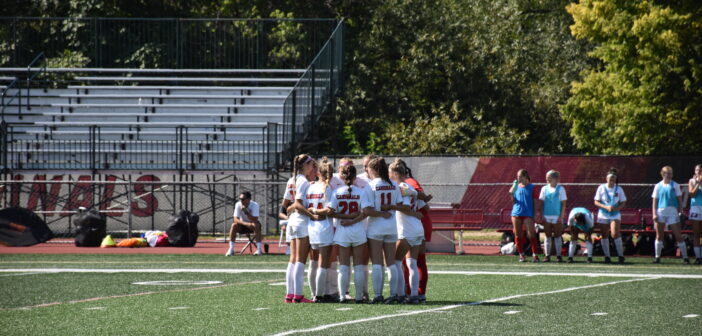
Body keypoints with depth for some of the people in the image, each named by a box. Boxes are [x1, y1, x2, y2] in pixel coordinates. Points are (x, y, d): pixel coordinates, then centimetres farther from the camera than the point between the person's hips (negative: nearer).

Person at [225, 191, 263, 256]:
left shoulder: (255, 205, -21)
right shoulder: (238, 205, -14)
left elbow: (255, 220, -29)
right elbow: (236, 219, -20)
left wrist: (246, 212, -39)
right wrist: (245, 223, -38)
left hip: (252, 225, -2)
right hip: (243, 225, 2)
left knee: (256, 225, -35)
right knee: (234, 225, -28)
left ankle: (259, 249, -34)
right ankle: (231, 249, -25)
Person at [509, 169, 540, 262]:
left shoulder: (531, 187, 1)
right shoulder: (516, 187, 11)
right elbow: (513, 200, 8)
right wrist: (512, 193, -10)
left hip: (528, 214, -4)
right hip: (516, 213, 4)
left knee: (531, 235, -11)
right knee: (518, 235, 5)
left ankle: (535, 255, -11)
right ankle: (521, 254, 14)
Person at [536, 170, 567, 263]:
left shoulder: (560, 189, -1)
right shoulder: (544, 189, 7)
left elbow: (563, 204, -2)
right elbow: (541, 203, 8)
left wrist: (561, 216, -8)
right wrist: (541, 215, -1)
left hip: (557, 217, -2)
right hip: (546, 217, 2)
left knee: (557, 236, 1)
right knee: (548, 236, 4)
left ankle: (558, 255, 5)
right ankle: (547, 255, 6)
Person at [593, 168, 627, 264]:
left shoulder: (619, 189, -1)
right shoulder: (601, 188, -1)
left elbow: (623, 203, 3)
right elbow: (596, 202, -1)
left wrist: (616, 208, -17)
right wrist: (606, 207, -17)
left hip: (615, 215, -1)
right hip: (603, 215, 1)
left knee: (615, 234, -16)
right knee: (604, 236, 3)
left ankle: (621, 255, -9)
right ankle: (607, 256, 12)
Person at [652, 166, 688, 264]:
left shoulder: (675, 185, 7)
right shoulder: (658, 186, 9)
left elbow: (680, 200, 7)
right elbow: (654, 201, 9)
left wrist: (680, 212, -3)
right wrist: (654, 214, -1)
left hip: (672, 212, -1)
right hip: (660, 212, 1)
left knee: (678, 235, -5)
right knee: (659, 235, 2)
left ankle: (685, 257, -2)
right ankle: (657, 257, 9)